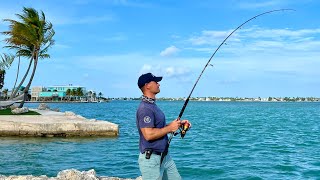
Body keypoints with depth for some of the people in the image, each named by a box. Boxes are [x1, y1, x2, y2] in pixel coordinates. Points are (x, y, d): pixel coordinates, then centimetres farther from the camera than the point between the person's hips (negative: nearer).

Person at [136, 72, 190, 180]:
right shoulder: (145, 108, -20)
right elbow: (148, 135, -28)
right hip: (151, 159, -10)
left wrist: (178, 124, 8)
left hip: (164, 156, 10)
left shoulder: (153, 105, 13)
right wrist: (170, 128, -18)